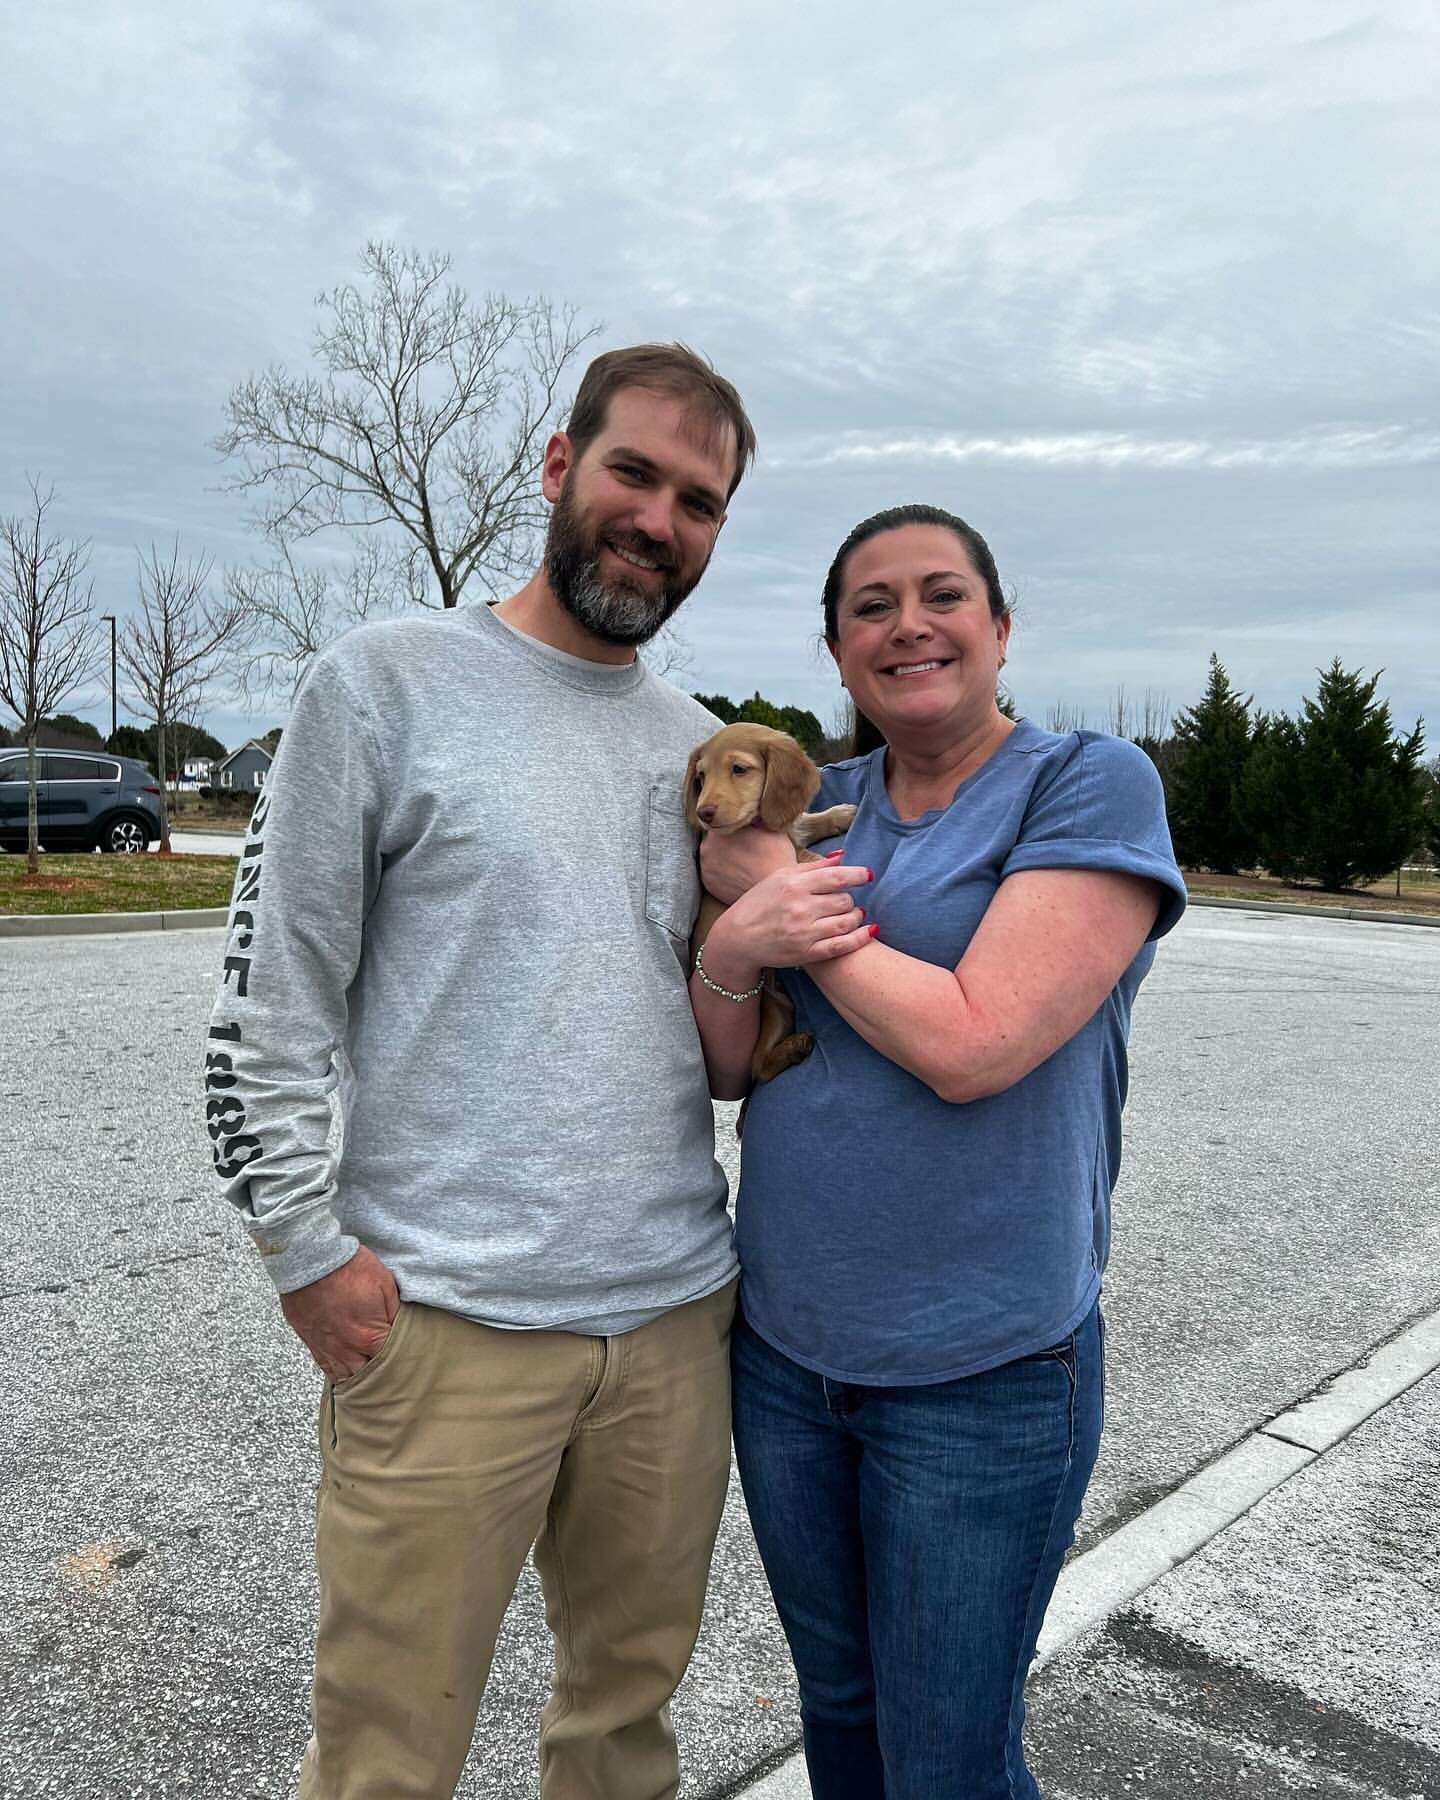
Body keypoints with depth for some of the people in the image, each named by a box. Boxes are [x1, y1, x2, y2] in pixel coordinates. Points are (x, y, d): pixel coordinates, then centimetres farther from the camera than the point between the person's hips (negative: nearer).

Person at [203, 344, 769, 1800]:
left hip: (676, 1308, 5)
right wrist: (310, 1251, -8)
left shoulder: (703, 746, 11)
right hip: (447, 1319, -4)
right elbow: (272, 994, -5)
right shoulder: (386, 682, -4)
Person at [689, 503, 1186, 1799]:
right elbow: (728, 1064, 4)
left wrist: (772, 882, -13)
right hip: (782, 1346, 5)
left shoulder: (1095, 784, -11)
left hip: (982, 1371, -5)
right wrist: (733, 948, -18)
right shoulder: (811, 808, 5)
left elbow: (971, 1045, -23)